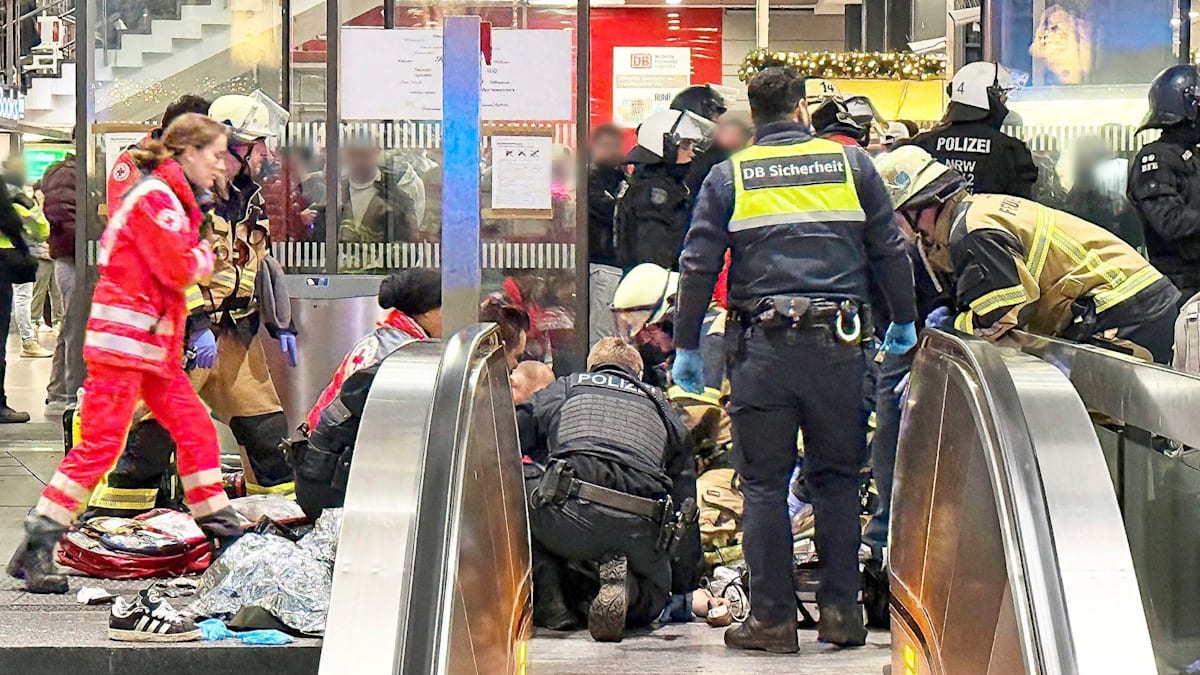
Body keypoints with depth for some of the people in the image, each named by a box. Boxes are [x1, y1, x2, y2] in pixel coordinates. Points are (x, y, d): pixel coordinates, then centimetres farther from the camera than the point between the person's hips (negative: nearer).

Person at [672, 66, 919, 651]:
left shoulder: (729, 176, 4)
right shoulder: (851, 164, 7)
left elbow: (698, 267, 2)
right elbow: (890, 251, 10)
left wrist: (687, 347, 9)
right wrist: (904, 322, 23)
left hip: (763, 345, -1)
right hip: (838, 341, 1)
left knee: (764, 482, 4)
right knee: (837, 476, 12)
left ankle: (772, 618, 3)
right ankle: (841, 610, 10)